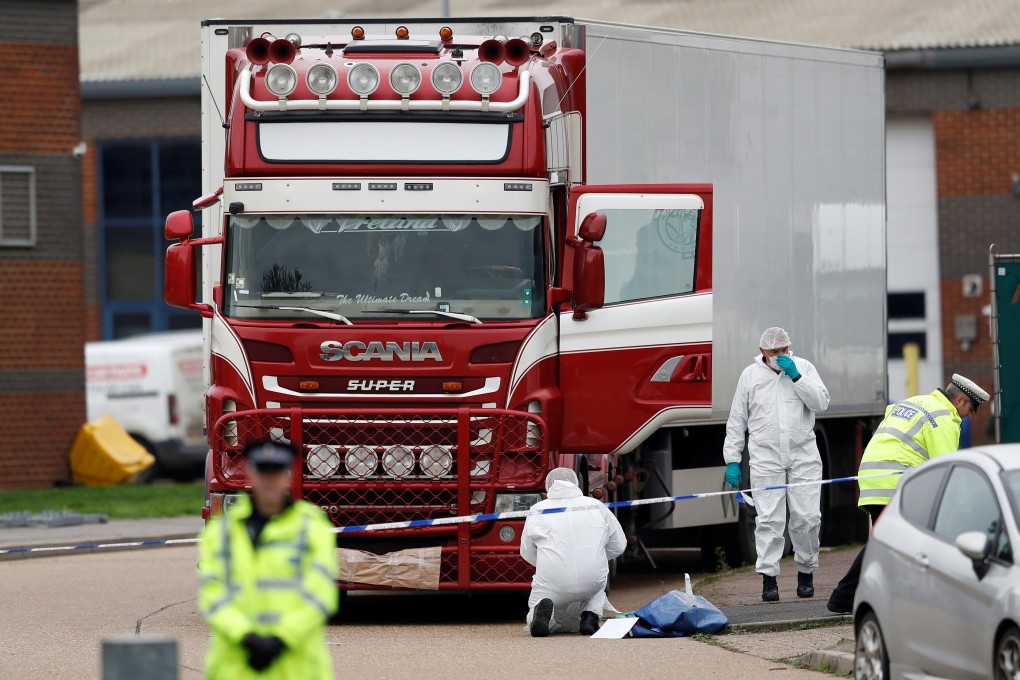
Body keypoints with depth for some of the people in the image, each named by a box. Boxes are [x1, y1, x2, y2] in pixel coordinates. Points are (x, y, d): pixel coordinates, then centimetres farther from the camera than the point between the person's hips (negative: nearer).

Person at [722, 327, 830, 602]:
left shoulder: (803, 368, 7)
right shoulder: (750, 375, 7)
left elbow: (821, 403, -4)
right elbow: (736, 421, 10)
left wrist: (796, 377, -12)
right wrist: (732, 460, 5)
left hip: (803, 455, 1)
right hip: (766, 458, -1)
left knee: (807, 517, -1)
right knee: (769, 519, -8)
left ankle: (806, 572, 14)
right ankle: (769, 578, -7)